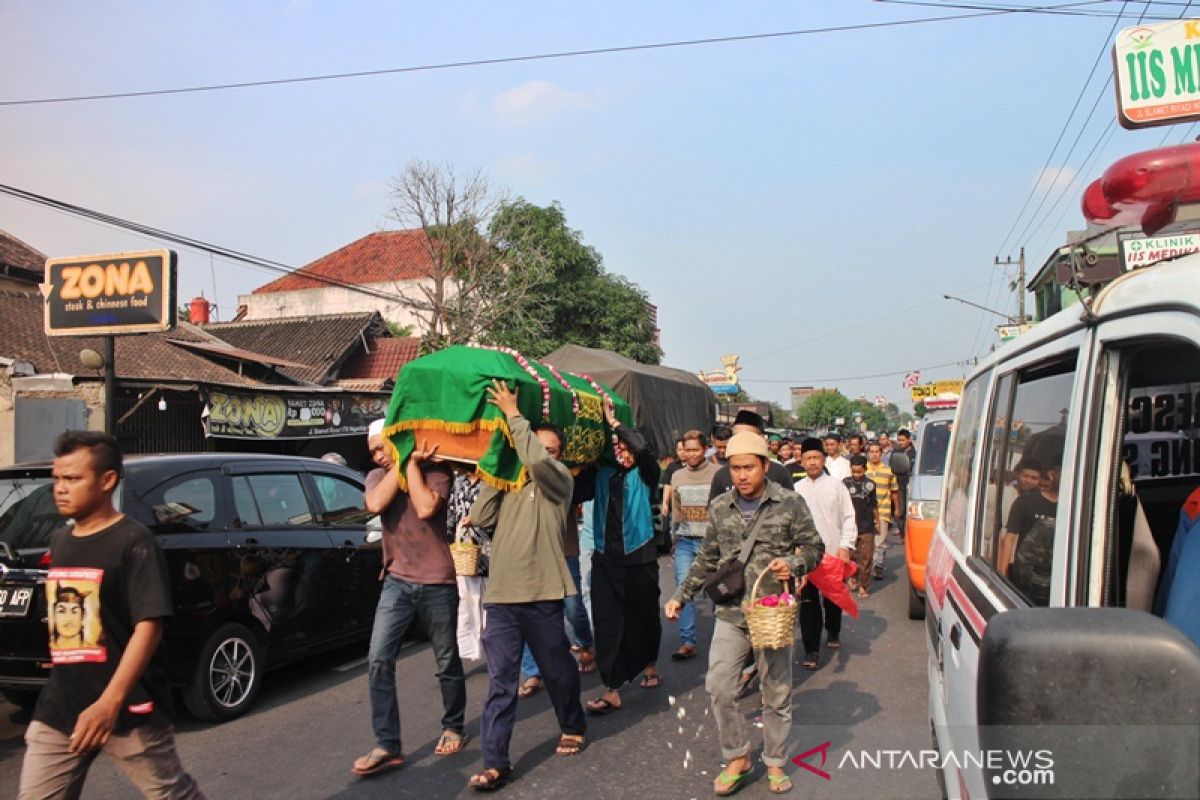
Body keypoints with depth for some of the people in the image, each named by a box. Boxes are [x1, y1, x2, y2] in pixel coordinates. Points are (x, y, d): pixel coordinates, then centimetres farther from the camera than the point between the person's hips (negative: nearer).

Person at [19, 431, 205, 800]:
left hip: (130, 709, -6)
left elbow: (148, 627, -19)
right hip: (60, 708, 7)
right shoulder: (59, 541, 10)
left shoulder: (135, 542, -13)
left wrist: (110, 702, -26)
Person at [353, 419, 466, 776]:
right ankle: (387, 746, -2)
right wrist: (402, 461, -12)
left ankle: (453, 728, 29)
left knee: (447, 662, 8)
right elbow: (375, 504, -15)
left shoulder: (437, 470, -5)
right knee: (378, 660, -8)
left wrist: (411, 463, -14)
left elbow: (426, 508, -24)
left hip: (436, 583, -3)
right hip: (396, 582, 4)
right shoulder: (377, 476, 7)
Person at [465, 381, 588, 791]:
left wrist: (513, 414, -18)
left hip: (542, 595, -3)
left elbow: (538, 461, -24)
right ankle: (495, 763, 4)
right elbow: (479, 517, 0)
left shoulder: (559, 479, -1)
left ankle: (573, 727, 39)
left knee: (558, 670, 14)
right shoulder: (509, 484, 13)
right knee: (500, 681, 1)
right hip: (501, 594, 3)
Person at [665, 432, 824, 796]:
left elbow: (814, 547, 1)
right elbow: (706, 560, 13)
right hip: (730, 614, 3)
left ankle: (775, 762, 28)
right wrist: (680, 596, 9)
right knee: (719, 688, -2)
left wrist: (794, 564, -19)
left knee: (777, 692, 9)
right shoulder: (719, 508, 4)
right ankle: (737, 758, 19)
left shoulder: (790, 503, -6)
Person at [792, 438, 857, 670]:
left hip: (833, 553, 0)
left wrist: (845, 546, -9)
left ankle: (833, 632, 43)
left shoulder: (836, 485, 0)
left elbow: (848, 517, -1)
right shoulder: (797, 489, 3)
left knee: (833, 598, 17)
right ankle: (811, 651, 1)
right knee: (808, 602, -4)